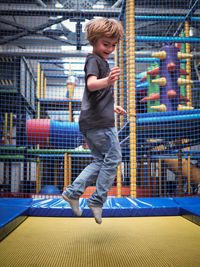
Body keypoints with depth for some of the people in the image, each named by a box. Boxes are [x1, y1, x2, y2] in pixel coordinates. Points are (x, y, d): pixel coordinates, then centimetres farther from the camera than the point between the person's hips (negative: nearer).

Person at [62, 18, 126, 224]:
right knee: (113, 159, -2)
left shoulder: (101, 61, 24)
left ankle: (73, 192, 11)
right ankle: (97, 200, 3)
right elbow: (91, 84, -28)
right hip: (100, 122, -10)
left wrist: (113, 107, 32)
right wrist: (107, 81, -47)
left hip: (91, 121, 10)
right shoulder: (93, 60, -7)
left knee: (100, 161, 14)